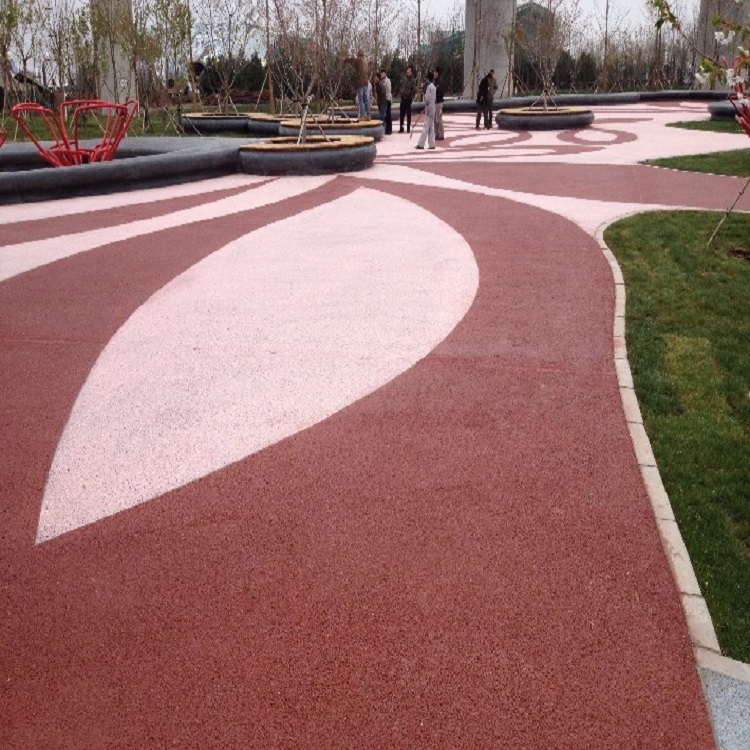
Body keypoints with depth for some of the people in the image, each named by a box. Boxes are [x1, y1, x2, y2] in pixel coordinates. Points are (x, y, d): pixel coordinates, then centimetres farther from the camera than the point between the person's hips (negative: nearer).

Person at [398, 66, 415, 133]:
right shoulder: (404, 78, 7)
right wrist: (400, 94, 4)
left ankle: (408, 128, 7)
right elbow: (400, 87, 13)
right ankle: (401, 128, 14)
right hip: (403, 98, 4)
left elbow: (414, 89, -9)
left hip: (408, 98, -4)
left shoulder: (413, 80, -5)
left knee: (408, 114, 1)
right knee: (401, 114, 6)